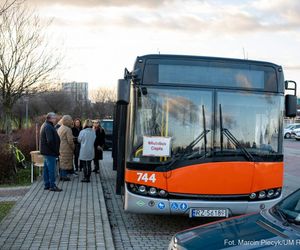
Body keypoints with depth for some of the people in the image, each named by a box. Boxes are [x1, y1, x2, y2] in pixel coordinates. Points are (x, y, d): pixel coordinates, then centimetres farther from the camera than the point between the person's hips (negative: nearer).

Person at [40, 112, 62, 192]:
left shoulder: (45, 126, 16)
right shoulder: (48, 127, -18)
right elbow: (50, 141, -25)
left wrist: (56, 150, 17)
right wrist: (56, 151, -17)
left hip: (45, 151, 11)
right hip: (50, 152, -11)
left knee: (46, 169, 14)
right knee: (51, 169, -6)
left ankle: (47, 185, 21)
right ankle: (52, 186, -3)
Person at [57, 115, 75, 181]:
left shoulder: (59, 128, 11)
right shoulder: (68, 129, -17)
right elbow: (70, 141, -19)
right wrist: (73, 147, -6)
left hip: (60, 148, 9)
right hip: (66, 148, -9)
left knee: (62, 162, 15)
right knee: (66, 162, -1)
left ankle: (61, 176, 22)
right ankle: (64, 176, 3)